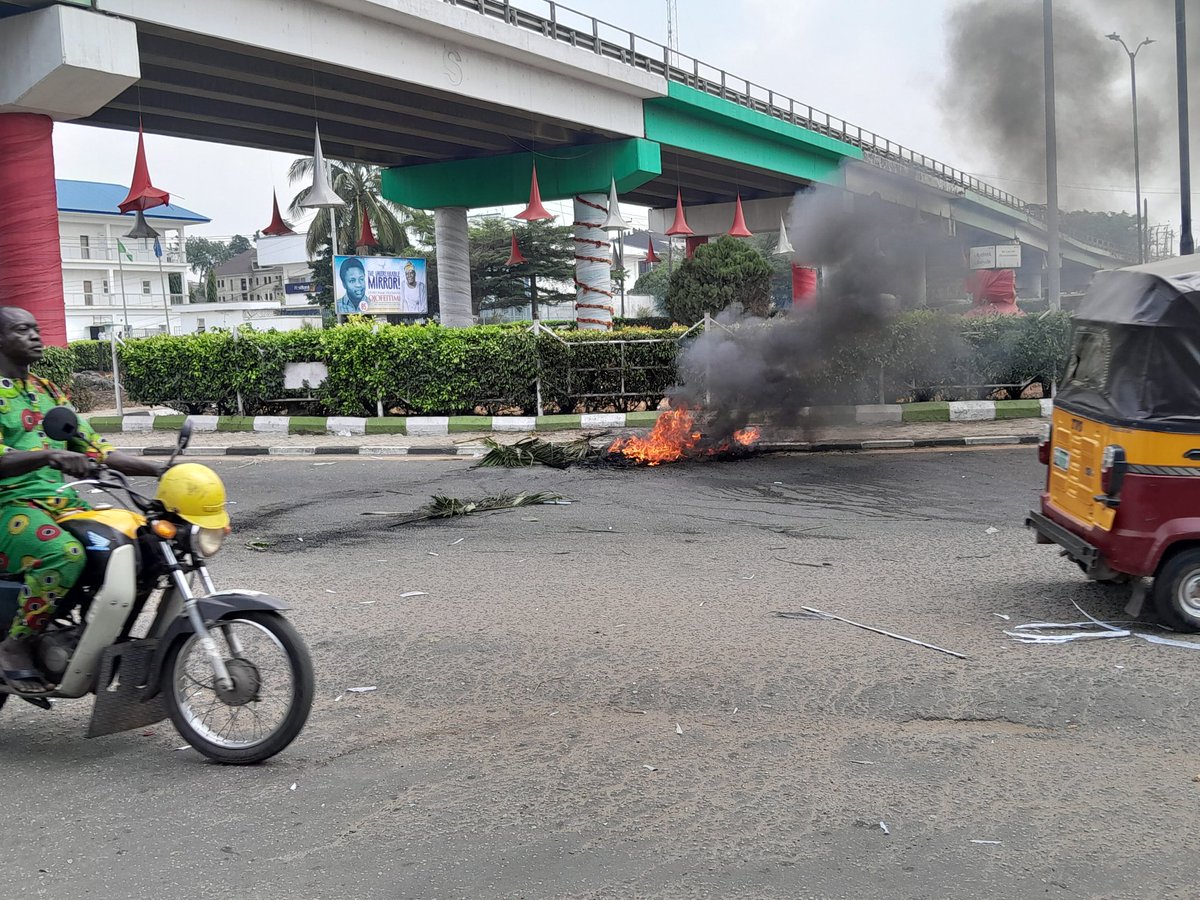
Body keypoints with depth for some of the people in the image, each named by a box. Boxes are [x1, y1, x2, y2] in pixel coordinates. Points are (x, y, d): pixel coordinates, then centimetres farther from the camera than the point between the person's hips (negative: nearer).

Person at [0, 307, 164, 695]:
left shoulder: (49, 392, 20)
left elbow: (95, 450, 17)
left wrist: (160, 469, 7)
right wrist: (50, 455, -36)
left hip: (62, 502, 8)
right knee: (63, 554, -36)